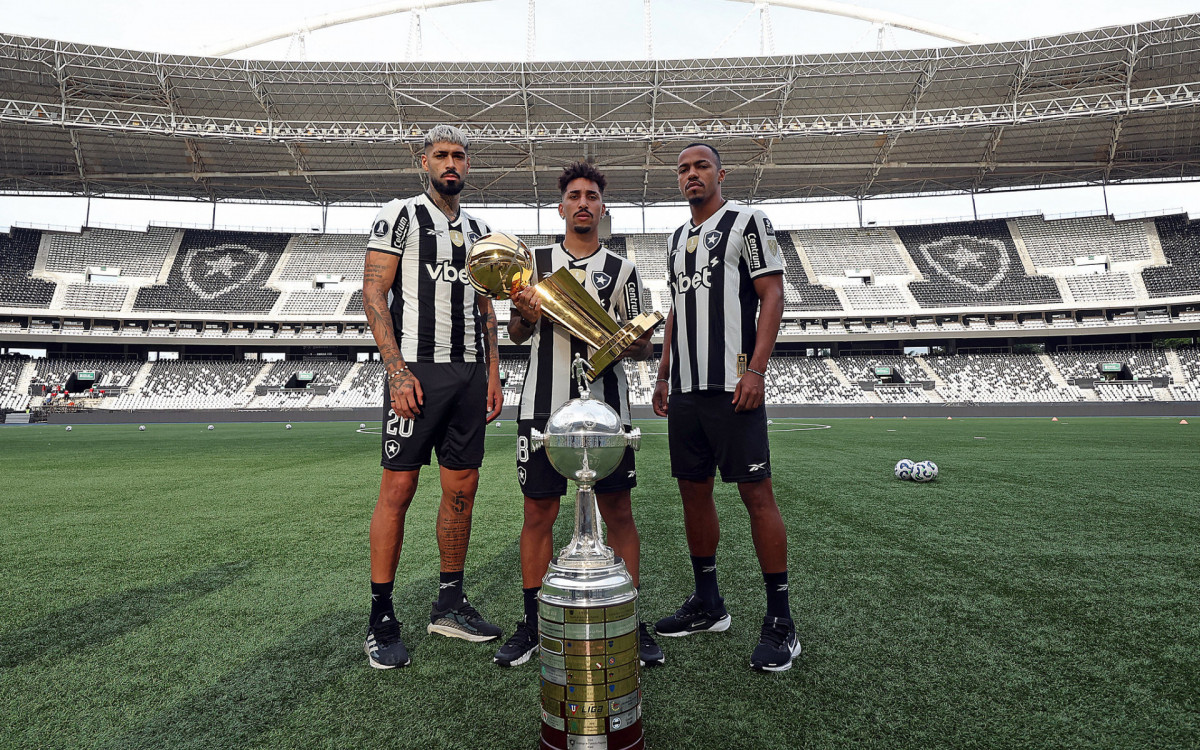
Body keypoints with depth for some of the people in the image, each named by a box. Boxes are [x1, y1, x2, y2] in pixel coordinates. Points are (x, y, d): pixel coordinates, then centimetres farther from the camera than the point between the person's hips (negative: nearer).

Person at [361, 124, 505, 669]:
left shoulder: (478, 230, 20)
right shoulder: (400, 216, 2)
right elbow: (374, 293, -6)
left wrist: (492, 374, 11)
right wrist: (397, 371, -15)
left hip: (470, 373, 6)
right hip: (416, 369, -6)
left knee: (462, 488, 8)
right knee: (398, 488, -4)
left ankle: (450, 604, 22)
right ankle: (381, 620, 8)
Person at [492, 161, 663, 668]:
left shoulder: (622, 270, 10)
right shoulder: (536, 261, 13)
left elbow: (642, 346, 11)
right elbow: (515, 336, 15)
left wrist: (635, 342, -12)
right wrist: (524, 316, -8)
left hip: (605, 407, 0)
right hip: (543, 405, 1)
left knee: (618, 513, 2)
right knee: (538, 512, 4)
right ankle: (532, 623, 18)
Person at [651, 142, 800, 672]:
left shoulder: (747, 223, 1)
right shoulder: (677, 240, 22)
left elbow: (772, 296, -7)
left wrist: (755, 370, -17)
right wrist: (664, 375, 18)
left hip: (732, 385, -7)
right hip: (685, 388, 8)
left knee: (756, 493, -6)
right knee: (693, 491, 10)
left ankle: (780, 621, 5)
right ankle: (707, 604, 24)